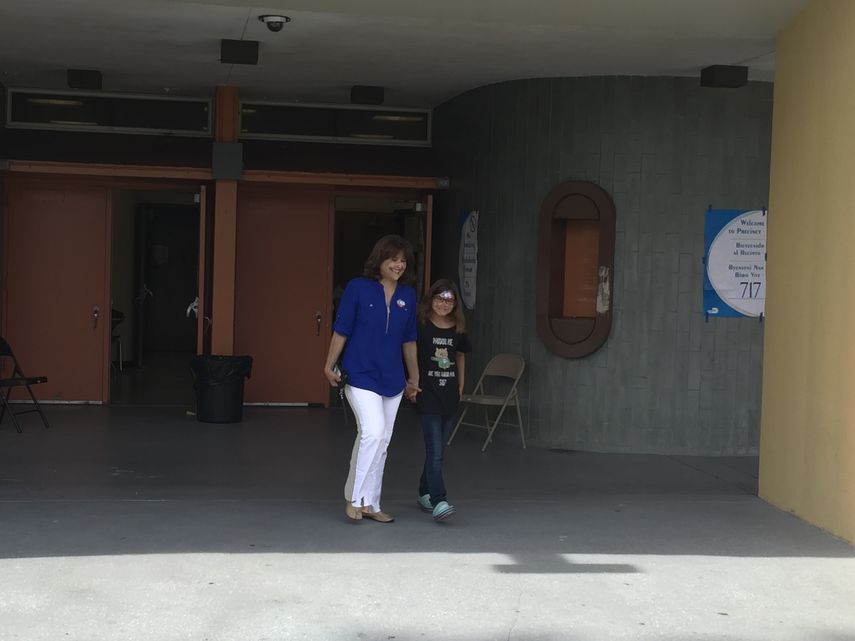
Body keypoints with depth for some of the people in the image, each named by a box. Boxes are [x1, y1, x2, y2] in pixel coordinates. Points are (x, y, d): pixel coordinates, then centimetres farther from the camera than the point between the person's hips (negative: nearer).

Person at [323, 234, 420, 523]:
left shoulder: (408, 295, 5)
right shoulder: (358, 288, -8)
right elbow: (341, 330, -3)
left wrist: (414, 378, 18)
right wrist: (330, 367, -3)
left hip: (392, 379, 5)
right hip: (361, 375, -5)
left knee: (381, 441, 10)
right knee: (373, 432, -19)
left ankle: (371, 504, 19)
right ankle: (355, 497, -4)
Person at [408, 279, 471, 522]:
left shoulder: (458, 329, 6)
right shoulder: (421, 326, -8)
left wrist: (460, 387, 17)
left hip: (449, 395, 5)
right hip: (428, 394, -5)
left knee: (437, 450, 13)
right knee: (435, 452, -12)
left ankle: (425, 493, 27)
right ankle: (438, 502, -15)